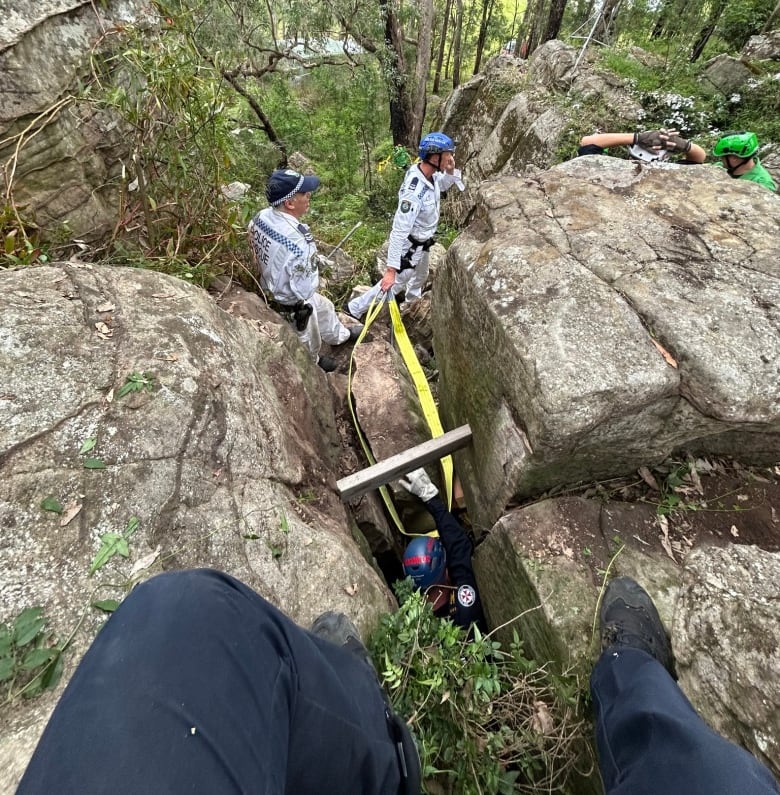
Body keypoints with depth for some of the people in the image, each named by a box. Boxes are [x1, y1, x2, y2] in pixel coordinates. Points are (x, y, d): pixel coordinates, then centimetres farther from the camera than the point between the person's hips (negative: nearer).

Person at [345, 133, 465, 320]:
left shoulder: (431, 174, -10)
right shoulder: (414, 192, -37)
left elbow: (443, 184, 15)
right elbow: (399, 231, -39)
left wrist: (451, 171, -10)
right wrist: (391, 268, -40)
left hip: (423, 243, 9)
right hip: (410, 247, -9)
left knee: (420, 277, 32)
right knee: (394, 283, 5)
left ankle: (412, 304, 63)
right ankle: (355, 308, 19)